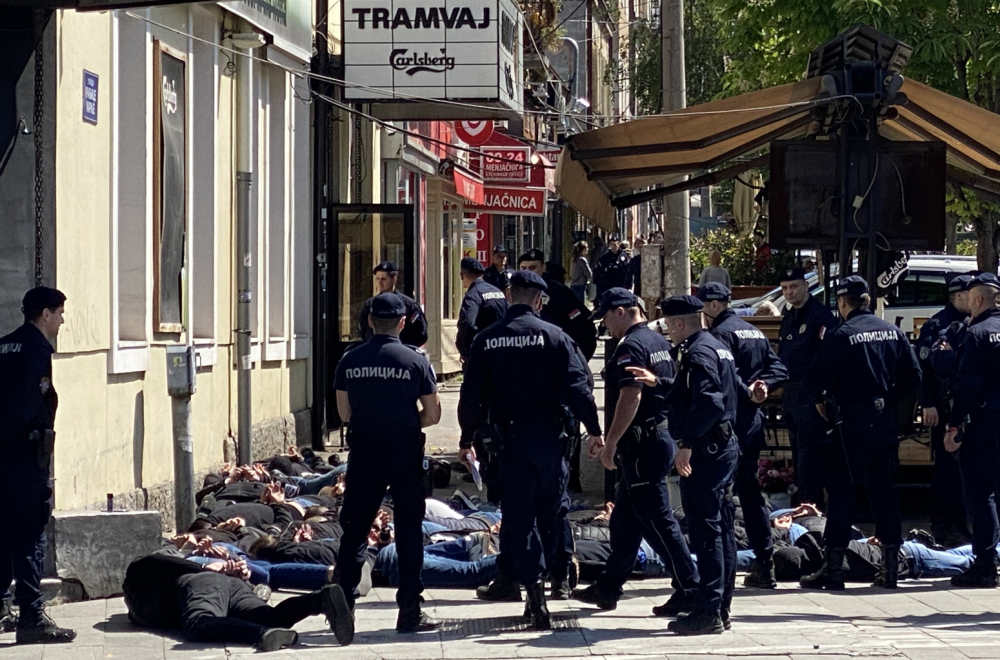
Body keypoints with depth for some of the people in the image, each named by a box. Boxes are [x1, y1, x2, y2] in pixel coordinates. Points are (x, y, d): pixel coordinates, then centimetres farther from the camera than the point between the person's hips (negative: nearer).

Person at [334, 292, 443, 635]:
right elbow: (432, 415, -3)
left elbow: (344, 413, 7)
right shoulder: (415, 361, -5)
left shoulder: (350, 360, 2)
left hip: (363, 452, 2)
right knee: (408, 530, 4)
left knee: (354, 530, 11)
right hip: (404, 452, -2)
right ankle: (409, 612, 3)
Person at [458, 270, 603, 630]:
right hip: (548, 435, -1)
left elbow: (471, 396, 4)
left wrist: (467, 440, 14)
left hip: (508, 438, 1)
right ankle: (537, 579, 18)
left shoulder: (486, 340, 2)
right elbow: (578, 387, -9)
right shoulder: (554, 336, -5)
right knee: (549, 513, 14)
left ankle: (532, 583, -11)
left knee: (519, 516, 3)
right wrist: (594, 430, -1)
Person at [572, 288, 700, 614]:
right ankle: (608, 589, 23)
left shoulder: (631, 346, -15)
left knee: (657, 520, -6)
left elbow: (631, 398, -25)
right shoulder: (658, 342, 17)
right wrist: (608, 438, 27)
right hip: (661, 435, 10)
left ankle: (690, 589, -4)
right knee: (624, 519, 16)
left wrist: (611, 444, -20)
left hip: (643, 444, -10)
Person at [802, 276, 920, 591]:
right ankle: (891, 567, 13)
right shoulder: (892, 332, 5)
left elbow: (816, 381, -13)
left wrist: (822, 401, 8)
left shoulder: (841, 336, -12)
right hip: (884, 420, 6)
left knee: (841, 492, -1)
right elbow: (912, 376, 6)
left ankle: (833, 570, -2)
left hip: (851, 423, -6)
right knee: (883, 490, 12)